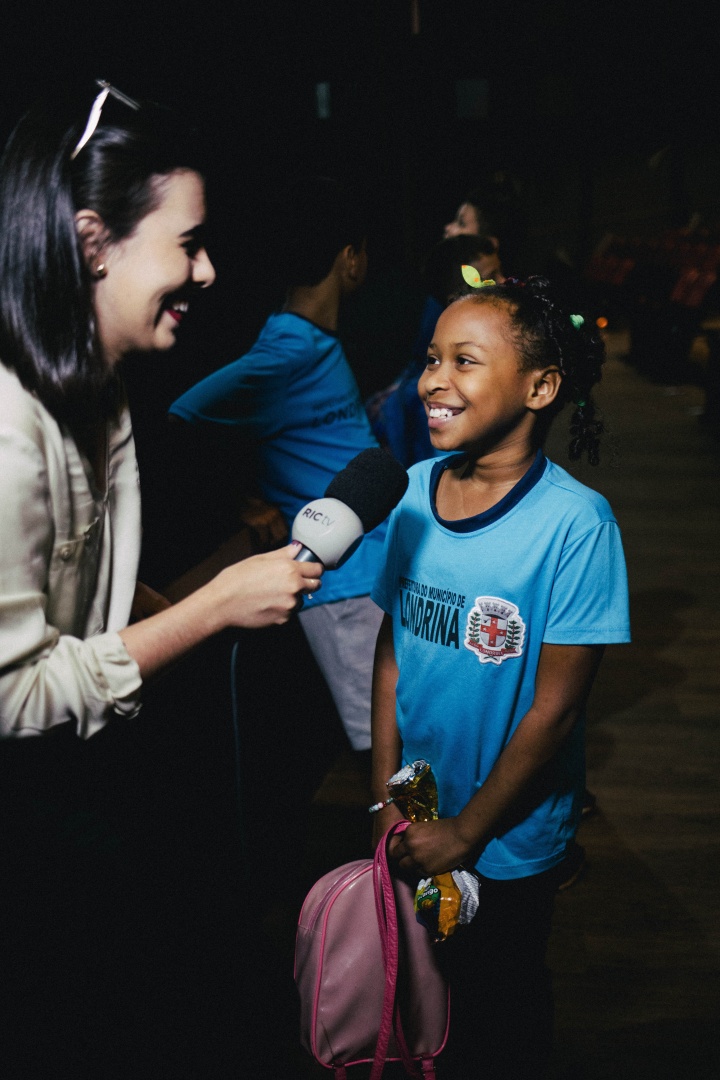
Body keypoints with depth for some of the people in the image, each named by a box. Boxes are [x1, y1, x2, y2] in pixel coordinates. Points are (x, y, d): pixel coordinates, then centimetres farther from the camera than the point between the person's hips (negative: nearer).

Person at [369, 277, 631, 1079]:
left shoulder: (575, 522, -23)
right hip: (411, 829, 4)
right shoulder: (412, 493, -8)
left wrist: (466, 831, -11)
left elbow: (554, 709, -18)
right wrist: (386, 801, -4)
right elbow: (392, 651, -1)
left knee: (500, 1009, 19)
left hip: (510, 839, -4)